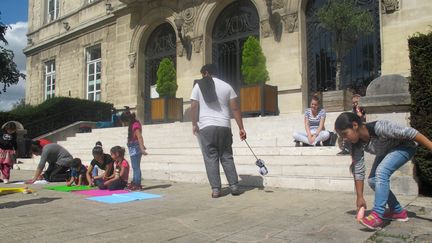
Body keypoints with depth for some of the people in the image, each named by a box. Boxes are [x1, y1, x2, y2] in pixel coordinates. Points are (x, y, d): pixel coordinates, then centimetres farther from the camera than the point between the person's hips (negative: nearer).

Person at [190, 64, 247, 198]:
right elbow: (235, 108, 4)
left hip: (206, 127, -2)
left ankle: (215, 189, 2)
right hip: (224, 127, 2)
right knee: (227, 157, 10)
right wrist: (241, 128, 6)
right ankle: (234, 186, 9)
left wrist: (194, 124, 12)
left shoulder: (198, 86, 4)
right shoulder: (226, 86, 7)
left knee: (211, 158, 3)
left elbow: (194, 107, -1)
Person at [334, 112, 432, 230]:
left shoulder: (379, 127, -38)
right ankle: (398, 211, 18)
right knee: (373, 180, 1)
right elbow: (358, 171, -12)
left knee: (381, 171, -28)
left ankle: (377, 215, -26)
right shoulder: (357, 145, -17)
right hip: (386, 151, 7)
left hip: (405, 147, -7)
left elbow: (410, 133, -33)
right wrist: (360, 197, -11)